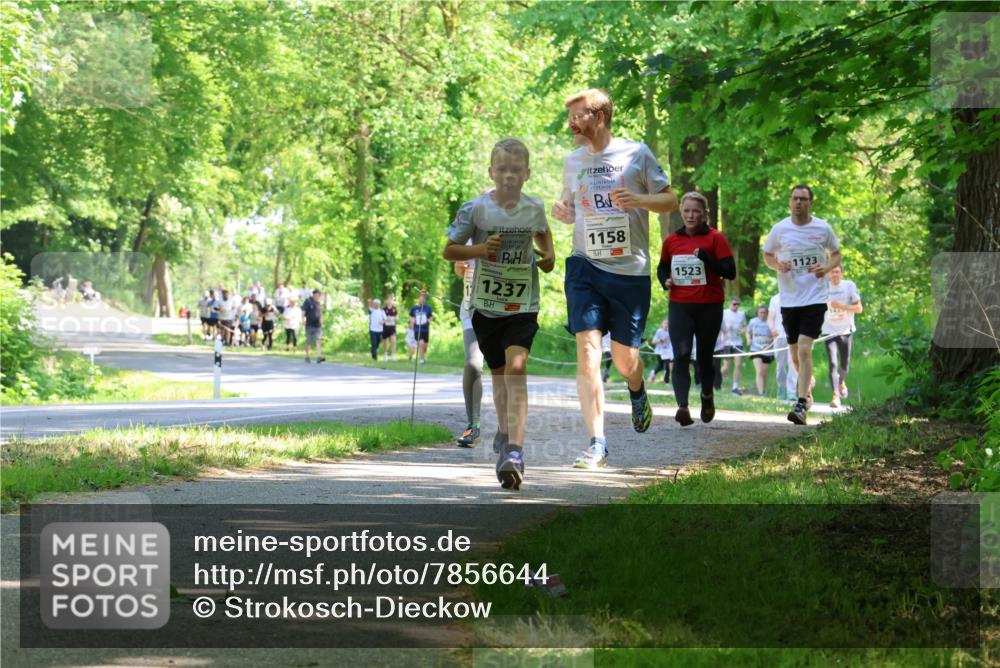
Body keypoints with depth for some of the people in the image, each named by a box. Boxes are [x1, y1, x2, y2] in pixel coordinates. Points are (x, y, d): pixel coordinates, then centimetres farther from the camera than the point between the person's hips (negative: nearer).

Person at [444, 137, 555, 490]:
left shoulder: (534, 208, -1)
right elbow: (449, 250, -1)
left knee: (516, 369, -18)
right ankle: (505, 432, 40)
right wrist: (480, 249, -18)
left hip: (523, 305, -1)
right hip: (486, 305, 1)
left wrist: (548, 255, 3)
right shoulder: (475, 209, -8)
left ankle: (514, 451, -25)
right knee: (499, 373, 14)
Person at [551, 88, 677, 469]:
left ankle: (637, 393, 43)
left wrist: (638, 200, -16)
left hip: (631, 269, -2)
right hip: (585, 267, 2)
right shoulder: (573, 162, 10)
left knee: (624, 358, 5)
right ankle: (597, 444, -12)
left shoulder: (636, 153, 0)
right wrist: (562, 213, -1)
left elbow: (670, 202, 4)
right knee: (587, 351, -13)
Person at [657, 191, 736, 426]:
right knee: (681, 355, -15)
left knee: (705, 356, 9)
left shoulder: (715, 238, -3)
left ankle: (707, 395, 37)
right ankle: (682, 405, -24)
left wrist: (706, 257, -22)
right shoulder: (671, 240, 7)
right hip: (680, 306, 1)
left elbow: (730, 272, -9)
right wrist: (665, 280, -1)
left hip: (709, 307, -1)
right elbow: (662, 267, 22)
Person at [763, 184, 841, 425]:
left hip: (815, 298, -3)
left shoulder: (823, 228, 0)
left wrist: (827, 267, -8)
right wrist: (777, 265, -9)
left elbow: (836, 254, 14)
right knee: (795, 354, 12)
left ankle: (801, 405, -16)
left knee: (804, 350, -16)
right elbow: (767, 255, 14)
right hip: (789, 299, 3)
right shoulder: (780, 229, 2)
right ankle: (808, 385, 42)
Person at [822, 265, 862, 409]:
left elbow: (859, 308, -7)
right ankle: (836, 396, -13)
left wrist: (841, 306, -20)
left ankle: (841, 382, 40)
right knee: (832, 363, -12)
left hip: (846, 331, 0)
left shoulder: (849, 286, -6)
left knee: (844, 365, 7)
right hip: (829, 331, 0)